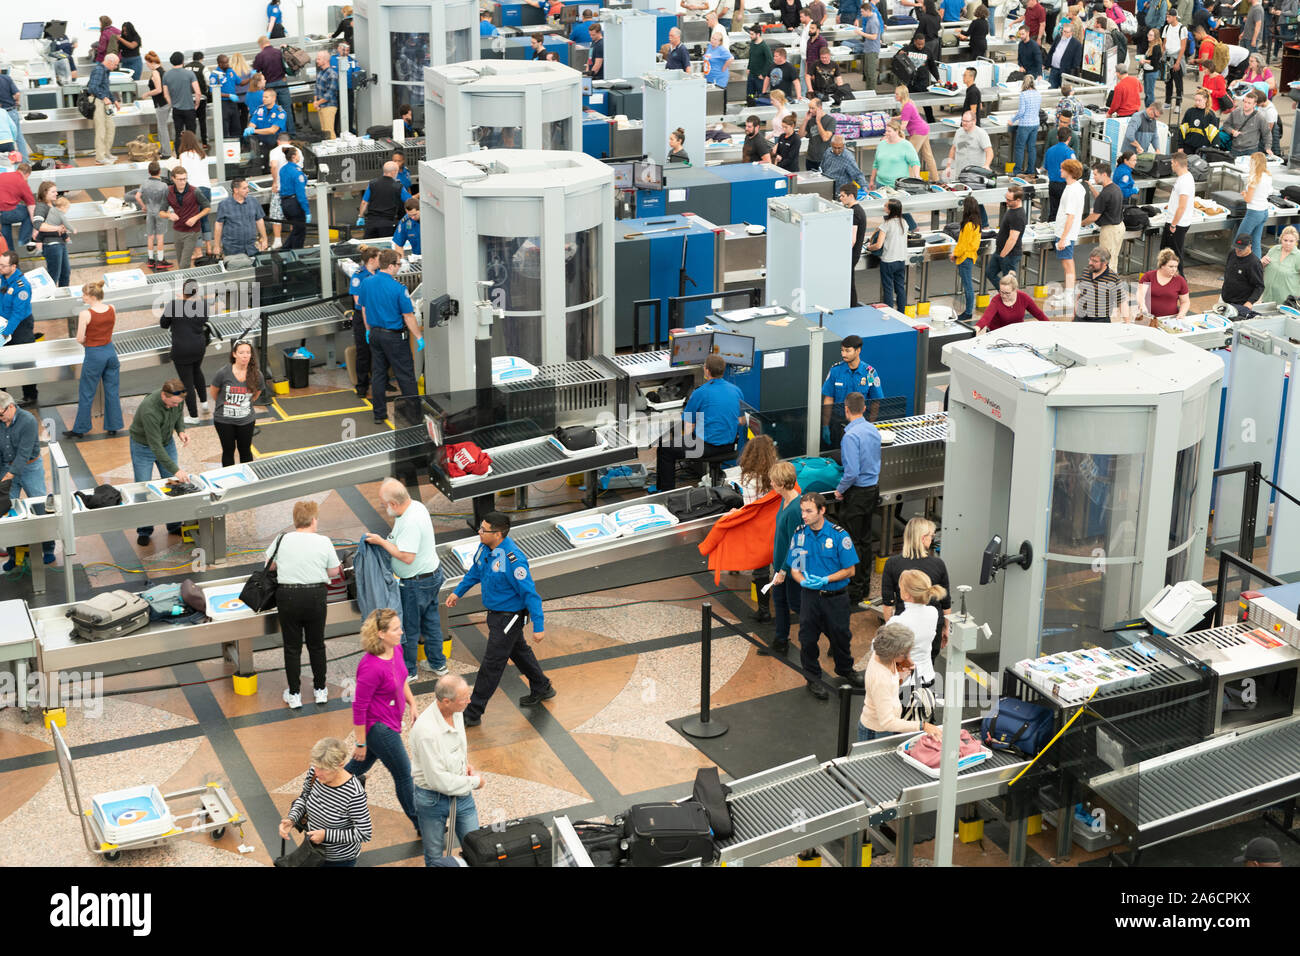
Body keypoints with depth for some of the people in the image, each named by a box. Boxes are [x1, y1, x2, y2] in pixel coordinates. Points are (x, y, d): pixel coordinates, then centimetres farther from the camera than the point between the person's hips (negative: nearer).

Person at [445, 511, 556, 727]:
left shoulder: (513, 559, -32)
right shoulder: (485, 546, -6)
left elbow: (530, 593, -27)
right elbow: (476, 570, 16)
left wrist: (538, 626, -25)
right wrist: (458, 591, 22)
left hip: (510, 616, -9)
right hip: (495, 612, 9)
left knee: (492, 664, -1)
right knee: (518, 651, 25)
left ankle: (473, 713, 8)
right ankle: (542, 689, 46)